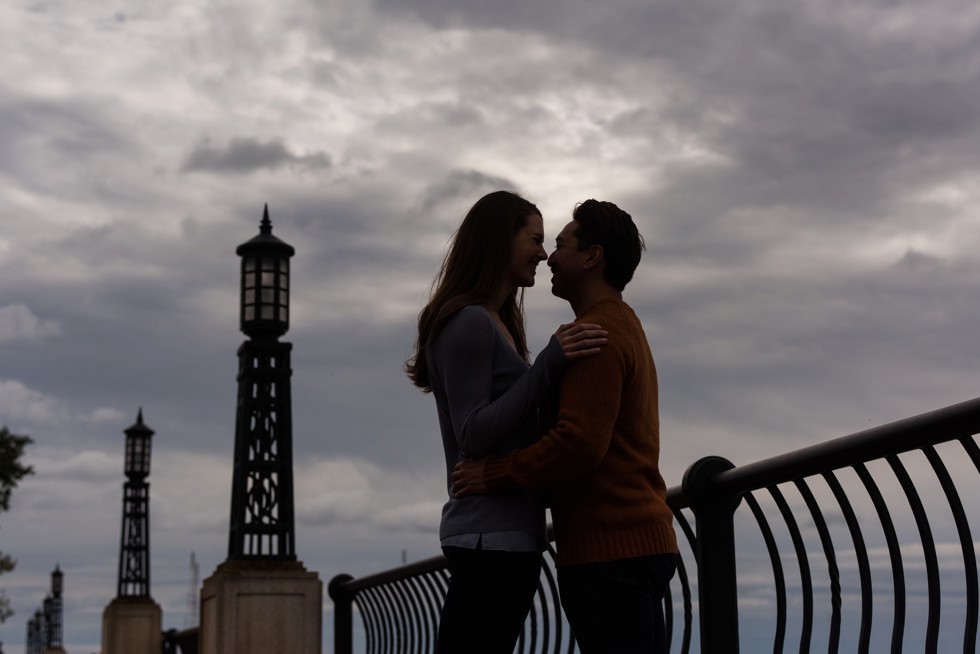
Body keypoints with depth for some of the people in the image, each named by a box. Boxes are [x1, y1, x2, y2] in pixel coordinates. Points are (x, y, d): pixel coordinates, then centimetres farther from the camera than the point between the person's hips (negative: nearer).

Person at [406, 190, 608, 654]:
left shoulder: (498, 324, 20)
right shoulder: (468, 322, -9)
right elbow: (474, 435, -16)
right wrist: (547, 366, -21)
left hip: (513, 533, 10)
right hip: (491, 534, -10)